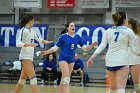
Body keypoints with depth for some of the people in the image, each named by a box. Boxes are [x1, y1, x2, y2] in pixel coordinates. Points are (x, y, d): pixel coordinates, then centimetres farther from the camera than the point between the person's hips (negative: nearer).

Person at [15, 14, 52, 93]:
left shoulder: (32, 30, 12)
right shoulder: (23, 30, -12)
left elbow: (38, 39, 27)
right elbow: (18, 44, -21)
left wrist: (45, 42, 13)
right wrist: (29, 44, -32)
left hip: (30, 57, 9)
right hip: (25, 57, -9)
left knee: (23, 79, 12)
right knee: (33, 79, -16)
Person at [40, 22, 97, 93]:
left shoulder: (77, 37, 3)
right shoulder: (63, 36, -7)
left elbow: (84, 48, 4)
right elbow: (55, 48, -2)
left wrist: (92, 45, -13)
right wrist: (46, 52, -12)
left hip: (71, 60, 5)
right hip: (63, 58, -5)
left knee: (64, 79, 11)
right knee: (66, 78, -18)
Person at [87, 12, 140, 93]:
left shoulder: (108, 31, 11)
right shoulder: (129, 31, 1)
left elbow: (102, 46, 2)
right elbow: (133, 49, 1)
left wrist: (92, 58, 1)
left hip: (109, 62, 5)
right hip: (122, 62, -5)